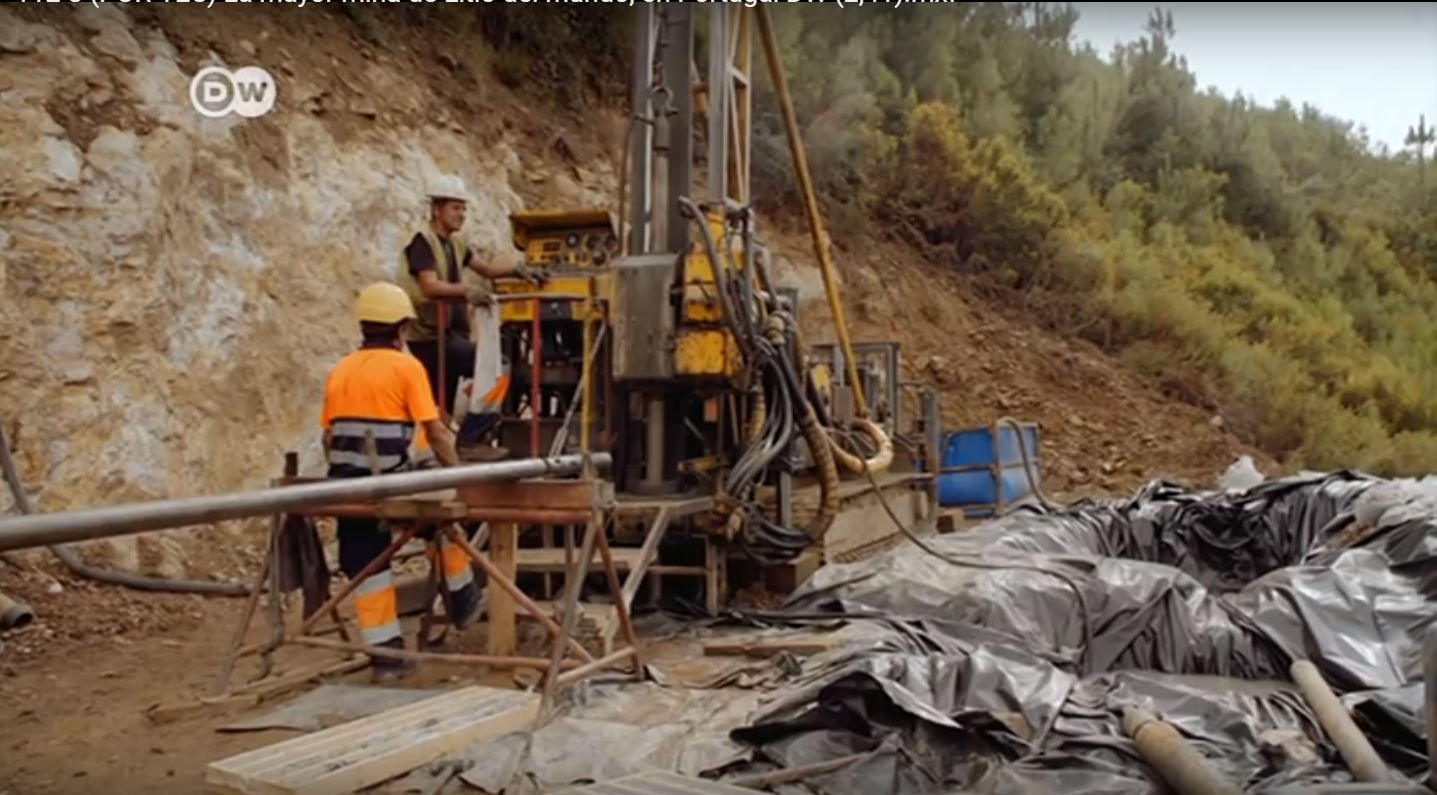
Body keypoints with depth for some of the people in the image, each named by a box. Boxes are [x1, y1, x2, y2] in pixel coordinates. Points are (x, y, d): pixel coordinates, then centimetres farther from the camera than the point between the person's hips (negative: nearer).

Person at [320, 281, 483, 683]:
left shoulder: (339, 371, 12)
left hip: (349, 485, 4)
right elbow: (434, 431, -8)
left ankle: (385, 654, 13)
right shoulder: (406, 367, -4)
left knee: (366, 567, 9)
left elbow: (329, 436, 14)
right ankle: (461, 600, 33)